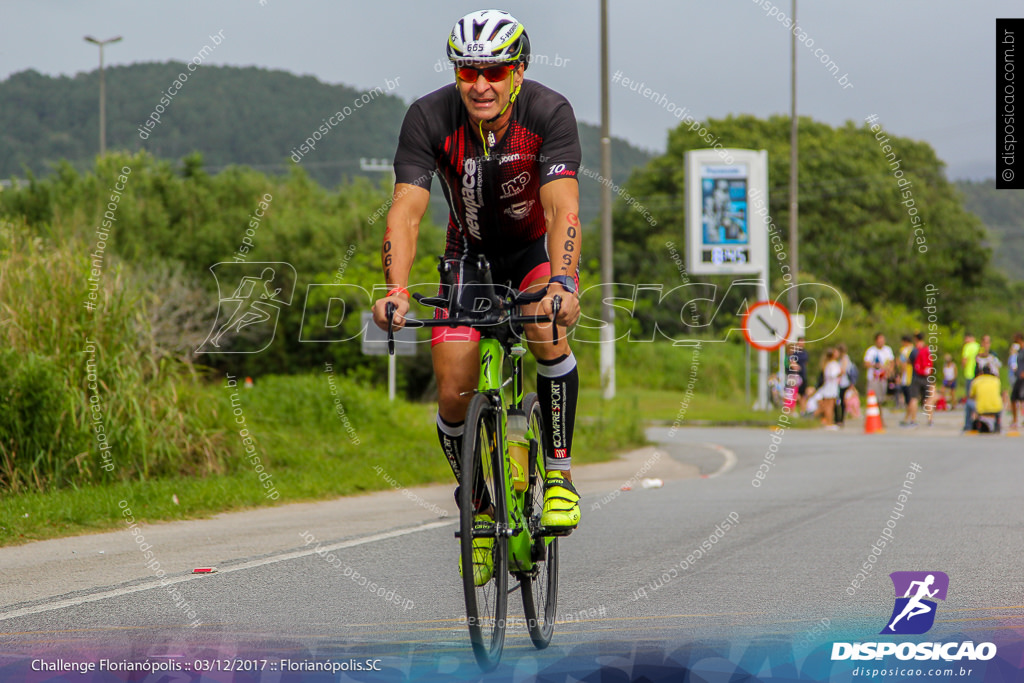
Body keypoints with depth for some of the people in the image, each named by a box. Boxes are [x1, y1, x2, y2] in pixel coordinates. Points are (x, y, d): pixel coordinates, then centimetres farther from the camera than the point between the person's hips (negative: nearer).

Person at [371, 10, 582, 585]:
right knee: (454, 393, -11)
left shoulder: (549, 112, -27)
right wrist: (396, 290, -46)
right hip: (471, 252, 2)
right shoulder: (430, 117, -24)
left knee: (548, 334, -33)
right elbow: (407, 210, -29)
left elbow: (563, 208, -36)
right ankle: (478, 507, 14)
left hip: (538, 247, -2)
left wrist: (562, 285, -53)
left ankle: (560, 472, -15)